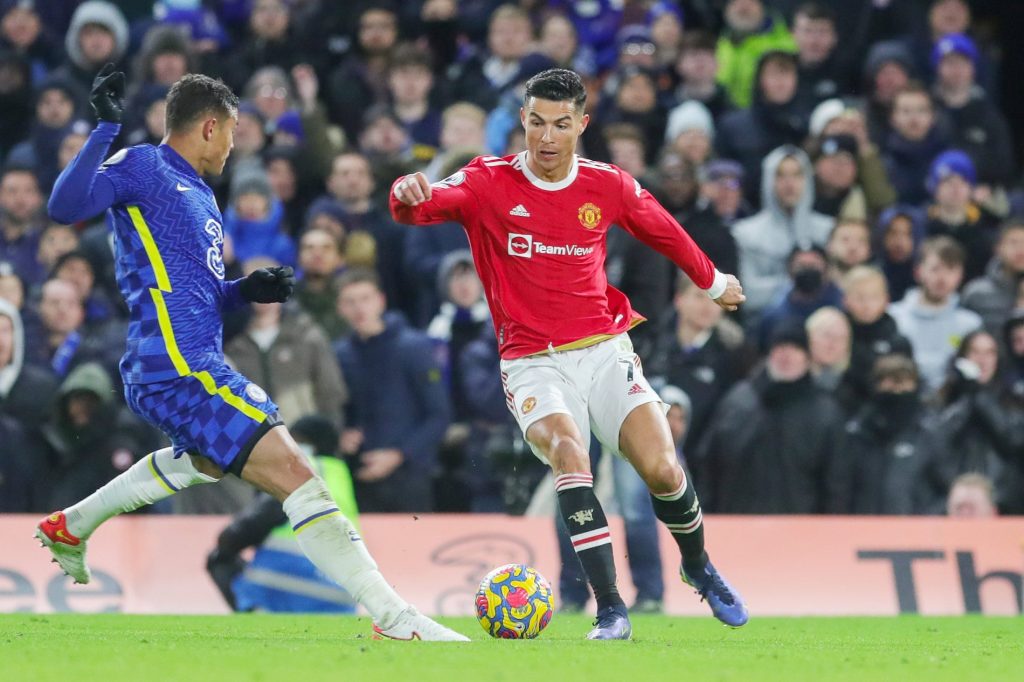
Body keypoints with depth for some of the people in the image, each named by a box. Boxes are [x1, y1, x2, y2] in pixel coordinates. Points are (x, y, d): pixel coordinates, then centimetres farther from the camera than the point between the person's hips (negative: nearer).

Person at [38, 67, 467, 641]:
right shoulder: (143, 169, -6)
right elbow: (65, 206, -22)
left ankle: (69, 528, 50)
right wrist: (108, 129, -29)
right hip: (178, 372, -11)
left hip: (197, 366, 11)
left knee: (207, 458, 42)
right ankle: (395, 620, -23)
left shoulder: (200, 196, 22)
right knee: (296, 475, -19)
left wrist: (247, 290, 10)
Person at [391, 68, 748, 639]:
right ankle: (611, 611, -26)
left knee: (662, 469, -14)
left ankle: (700, 568, 20)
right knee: (568, 453, -29)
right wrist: (409, 193, -47)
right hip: (533, 363, -2)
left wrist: (713, 282, 35)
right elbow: (423, 206, -23)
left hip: (604, 349, 2)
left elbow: (666, 233, 21)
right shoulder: (488, 182, -6)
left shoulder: (608, 186, 2)